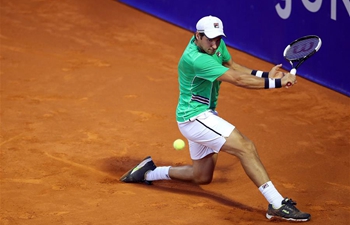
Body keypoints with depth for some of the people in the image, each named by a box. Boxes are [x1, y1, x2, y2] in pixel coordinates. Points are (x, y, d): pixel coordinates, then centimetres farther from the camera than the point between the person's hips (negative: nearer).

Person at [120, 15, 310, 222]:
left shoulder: (216, 44, -1)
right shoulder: (196, 59, -29)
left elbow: (232, 66, 13)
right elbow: (238, 80, -31)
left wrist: (265, 75, -2)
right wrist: (277, 83, -30)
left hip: (203, 115, 10)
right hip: (195, 117, -10)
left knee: (202, 177, 22)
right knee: (246, 146, -22)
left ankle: (149, 172, 33)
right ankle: (277, 204, -24)